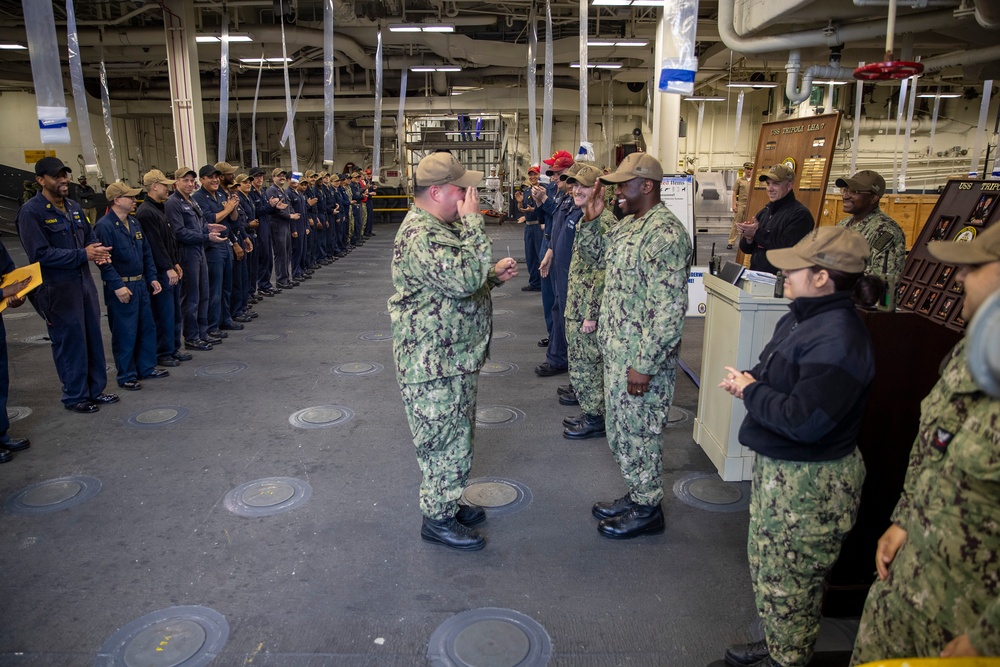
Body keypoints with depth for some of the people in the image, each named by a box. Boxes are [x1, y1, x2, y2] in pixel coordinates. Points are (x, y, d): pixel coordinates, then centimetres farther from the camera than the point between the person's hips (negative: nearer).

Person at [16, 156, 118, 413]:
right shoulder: (31, 212, -12)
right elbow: (40, 253, -18)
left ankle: (96, 389, 25)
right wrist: (83, 255, -20)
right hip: (57, 289, -7)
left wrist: (98, 251, -4)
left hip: (84, 282, 7)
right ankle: (75, 397, 15)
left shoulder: (74, 207, 12)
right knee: (70, 343, 1)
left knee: (93, 337, 12)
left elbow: (90, 236, 20)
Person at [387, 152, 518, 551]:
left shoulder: (443, 226, 12)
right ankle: (437, 519, 20)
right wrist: (473, 221, -25)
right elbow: (466, 278, -34)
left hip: (457, 356, 10)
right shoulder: (420, 236, -22)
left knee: (455, 438, 21)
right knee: (446, 442, 2)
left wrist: (494, 274, 6)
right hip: (434, 365, -10)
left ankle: (448, 503, 37)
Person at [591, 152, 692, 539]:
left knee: (640, 433, 6)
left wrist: (644, 364, -24)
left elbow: (670, 309, -25)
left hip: (641, 358, -10)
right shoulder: (628, 225, 10)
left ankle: (647, 510, 25)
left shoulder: (665, 234, -22)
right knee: (621, 430, 20)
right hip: (616, 351, 10)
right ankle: (635, 495, 38)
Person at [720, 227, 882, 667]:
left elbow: (804, 420, -31)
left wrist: (750, 391, -17)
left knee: (787, 582, 9)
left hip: (811, 484, -10)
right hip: (777, 467, 10)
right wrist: (748, 379, -4)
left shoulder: (837, 340, -27)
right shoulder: (802, 318, 3)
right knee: (765, 563, 24)